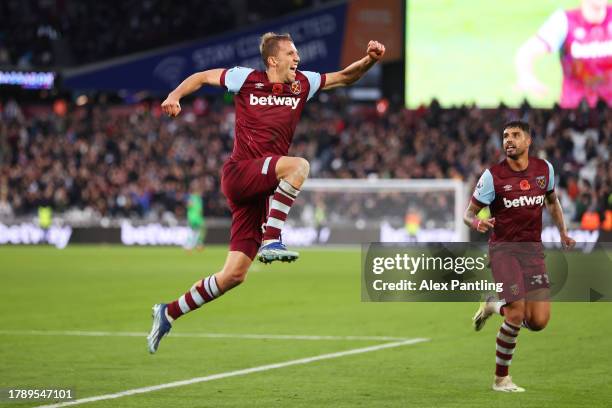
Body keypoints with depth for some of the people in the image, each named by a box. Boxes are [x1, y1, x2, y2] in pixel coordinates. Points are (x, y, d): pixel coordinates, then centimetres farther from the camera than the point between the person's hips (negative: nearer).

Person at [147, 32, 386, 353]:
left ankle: (168, 314, 14)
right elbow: (202, 77, 12)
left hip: (263, 190, 5)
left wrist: (369, 59, -2)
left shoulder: (302, 84, 11)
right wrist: (175, 95, -4)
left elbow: (344, 77, 17)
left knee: (233, 276, 1)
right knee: (298, 166, -32)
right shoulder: (247, 79, 1)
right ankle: (271, 241, -32)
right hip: (239, 173, -5)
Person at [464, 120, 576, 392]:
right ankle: (501, 378, 2)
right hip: (503, 248, -4)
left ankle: (495, 306, 24)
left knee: (539, 321, -7)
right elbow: (469, 212, -4)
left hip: (533, 248, 4)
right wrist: (477, 223, -27)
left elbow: (552, 201, 23)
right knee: (516, 316, -16)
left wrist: (562, 232, 10)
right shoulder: (492, 176, -8)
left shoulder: (544, 169, 4)